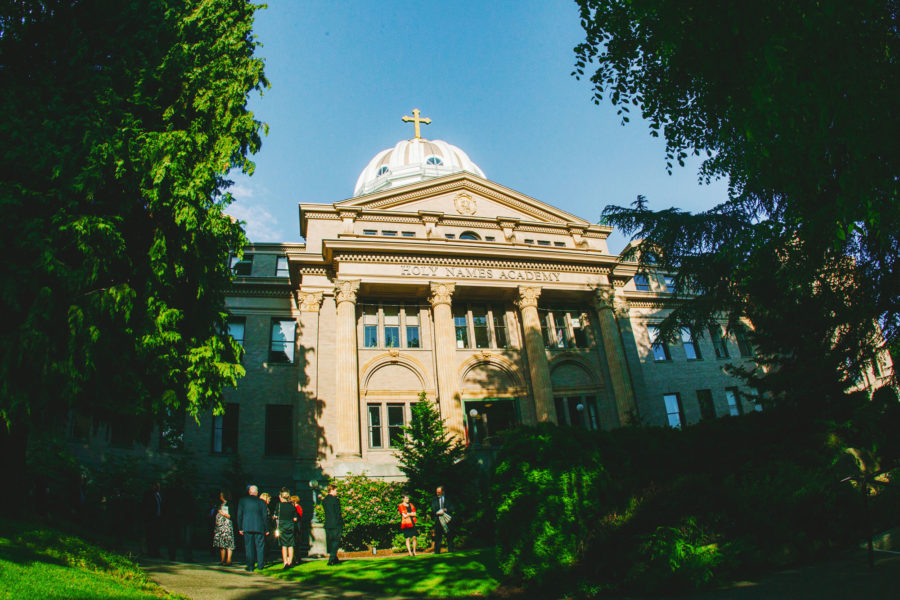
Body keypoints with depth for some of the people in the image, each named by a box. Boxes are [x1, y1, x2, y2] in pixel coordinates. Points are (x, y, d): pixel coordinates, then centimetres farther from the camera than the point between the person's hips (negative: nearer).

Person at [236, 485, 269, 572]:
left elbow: (239, 515, 4)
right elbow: (265, 516, 3)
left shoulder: (242, 500, 3)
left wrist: (240, 528, 9)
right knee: (260, 546, 9)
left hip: (247, 528, 0)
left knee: (249, 546, 5)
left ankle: (250, 566, 4)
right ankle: (260, 565, 14)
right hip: (259, 527, 0)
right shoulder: (261, 502, 1)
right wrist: (266, 529, 9)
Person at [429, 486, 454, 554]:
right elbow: (433, 510, 5)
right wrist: (437, 512, -14)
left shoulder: (448, 499, 9)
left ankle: (450, 551, 8)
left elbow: (451, 508, 3)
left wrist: (445, 509, -13)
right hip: (438, 519, 0)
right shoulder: (434, 499, 11)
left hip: (447, 519, 0)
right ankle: (437, 551, 2)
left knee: (449, 536, 1)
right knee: (438, 536, -3)